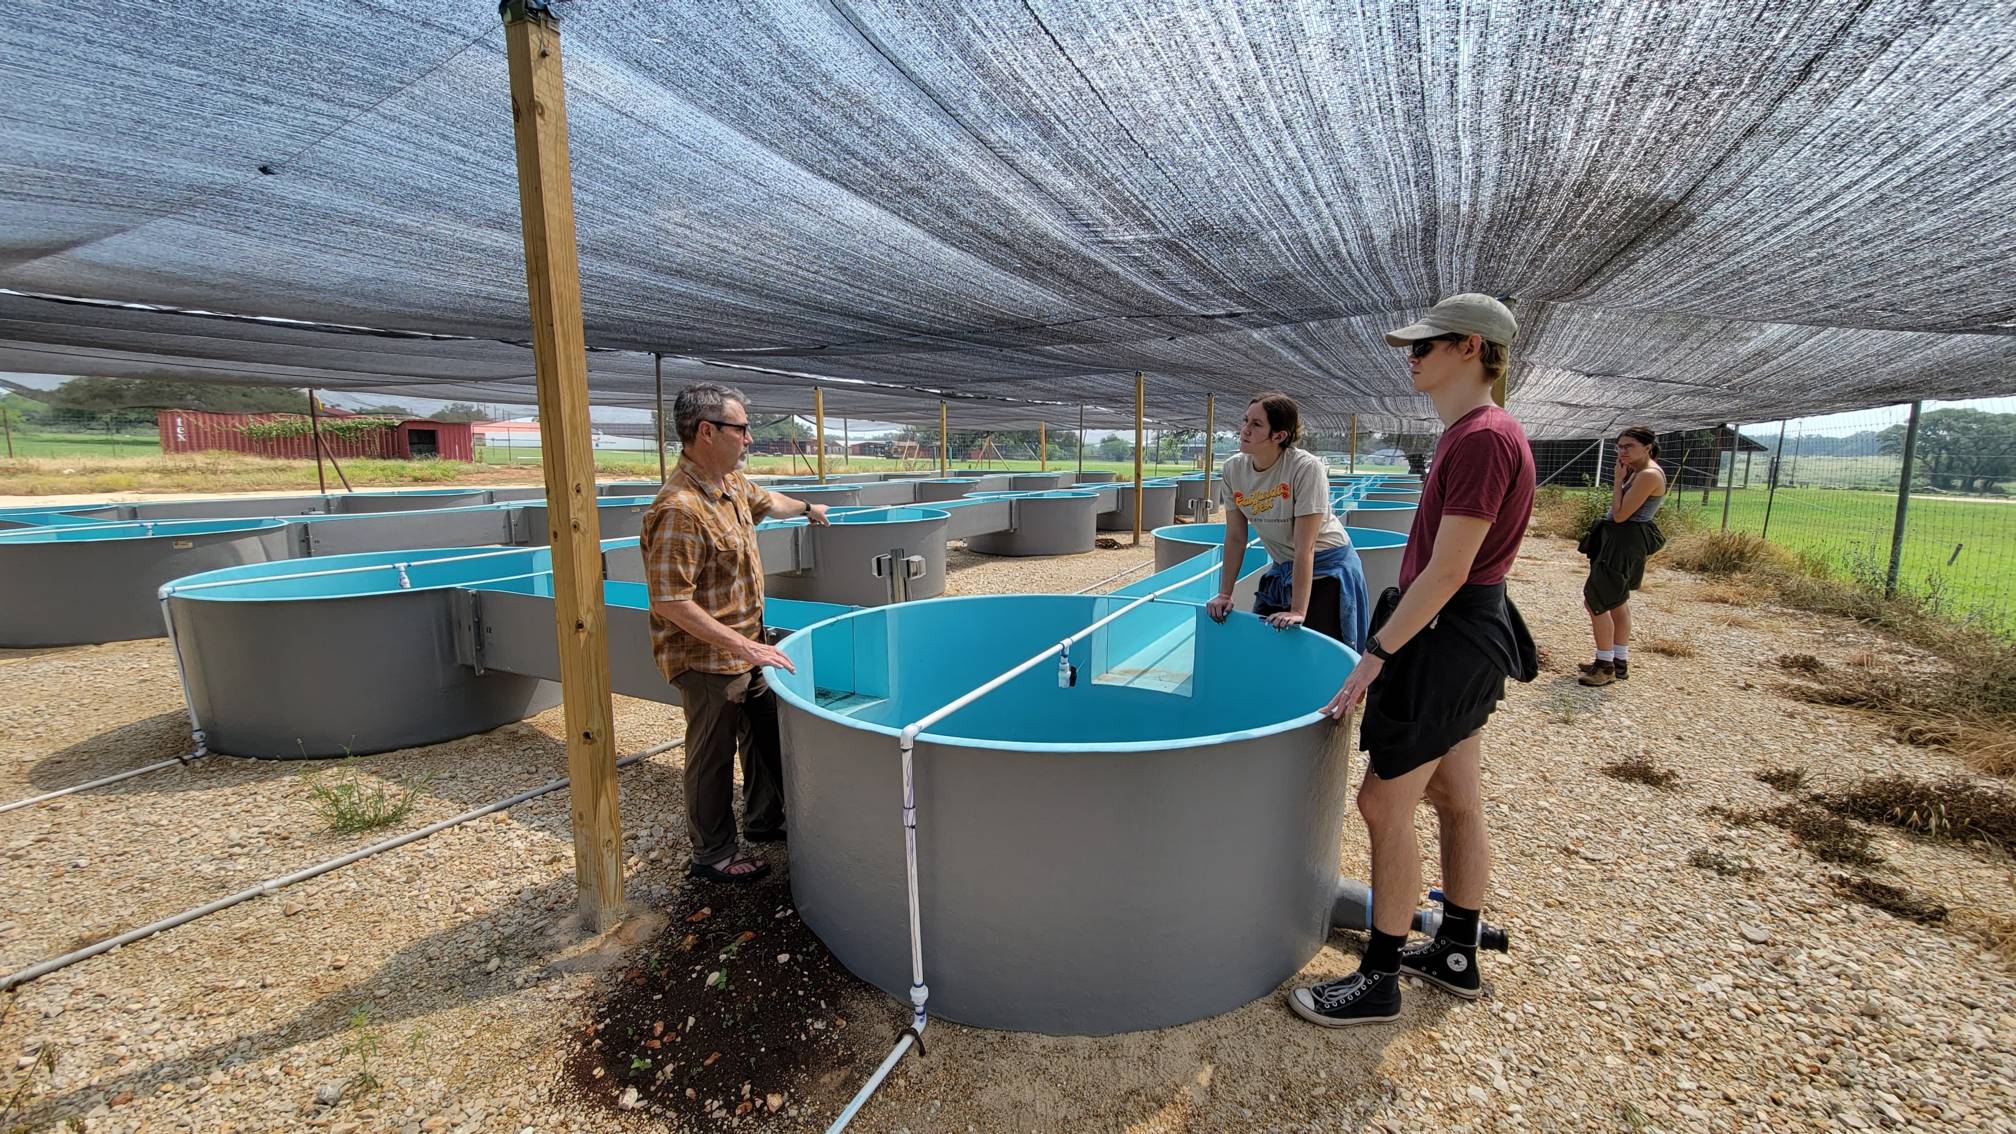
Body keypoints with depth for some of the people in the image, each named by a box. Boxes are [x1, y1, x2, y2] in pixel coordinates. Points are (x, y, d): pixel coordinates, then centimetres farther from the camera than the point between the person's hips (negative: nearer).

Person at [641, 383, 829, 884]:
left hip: (744, 649, 9)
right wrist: (743, 645, -29)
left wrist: (806, 507, 45)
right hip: (707, 660, -9)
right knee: (713, 757, 7)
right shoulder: (680, 509, -27)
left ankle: (765, 820, 42)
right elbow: (671, 603, -29)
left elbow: (765, 500, 27)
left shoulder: (733, 482, 2)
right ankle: (714, 856, 26)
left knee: (767, 734, 22)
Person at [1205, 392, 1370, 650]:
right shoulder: (1233, 469, -10)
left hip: (1326, 568, -5)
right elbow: (1235, 538, -2)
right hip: (1282, 570, 5)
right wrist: (1224, 594, -5)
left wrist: (1298, 611, -27)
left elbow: (1305, 547, -26)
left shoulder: (1306, 468, -25)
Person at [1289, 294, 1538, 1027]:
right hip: (1470, 634, 10)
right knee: (1455, 800, 18)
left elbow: (1446, 572, -23)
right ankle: (1457, 955, 35)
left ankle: (1379, 981, 14)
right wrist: (1390, 641, 19)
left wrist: (1376, 655, -20)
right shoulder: (1473, 432, 11)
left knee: (1384, 806, -2)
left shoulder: (1481, 439, -20)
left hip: (1446, 638, -10)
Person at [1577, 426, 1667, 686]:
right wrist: (1623, 477, 10)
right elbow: (1621, 512, 12)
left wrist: (1618, 479, -15)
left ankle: (1606, 666, -1)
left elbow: (1620, 514, -21)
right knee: (1616, 601, 18)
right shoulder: (1638, 472, 12)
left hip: (1625, 541, -11)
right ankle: (1620, 663, 28)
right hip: (1618, 540, 11)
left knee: (1595, 600, -9)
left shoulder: (1649, 474, -20)